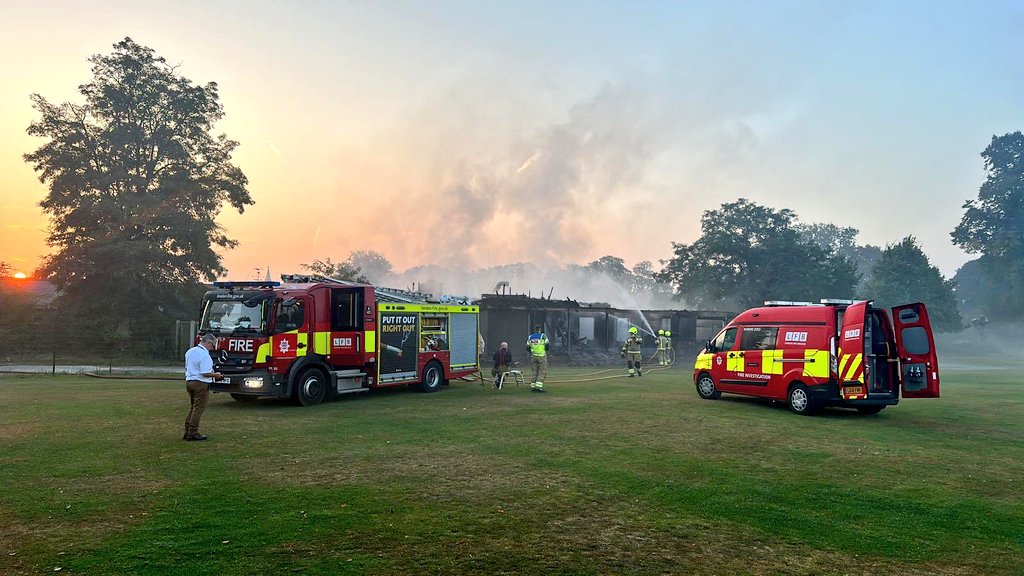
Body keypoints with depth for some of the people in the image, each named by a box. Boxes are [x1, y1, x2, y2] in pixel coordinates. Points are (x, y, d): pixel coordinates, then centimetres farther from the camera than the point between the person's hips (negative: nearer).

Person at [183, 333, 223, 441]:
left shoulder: (190, 351, 10)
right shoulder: (205, 355, -18)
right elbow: (205, 373, -23)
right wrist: (216, 375, -5)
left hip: (189, 381, 9)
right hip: (200, 384, -9)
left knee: (192, 408, 17)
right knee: (198, 409, -1)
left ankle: (187, 432, 18)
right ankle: (193, 433, -1)